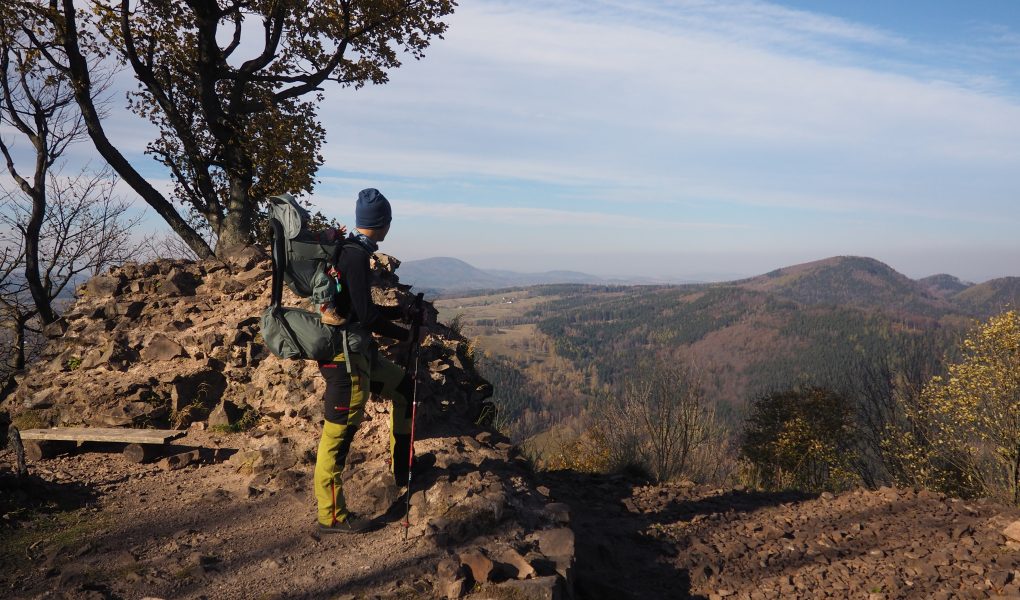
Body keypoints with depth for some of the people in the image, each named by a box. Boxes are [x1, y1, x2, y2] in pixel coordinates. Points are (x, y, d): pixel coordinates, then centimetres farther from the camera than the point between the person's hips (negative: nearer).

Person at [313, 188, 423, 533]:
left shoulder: (350, 252, 12)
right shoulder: (356, 256, -18)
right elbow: (366, 314, -21)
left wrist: (402, 312, 26)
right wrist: (405, 335, -7)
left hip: (359, 352, 10)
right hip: (345, 357, -10)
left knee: (405, 389, 21)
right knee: (340, 432, -2)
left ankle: (402, 467, 31)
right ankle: (331, 516, 9)